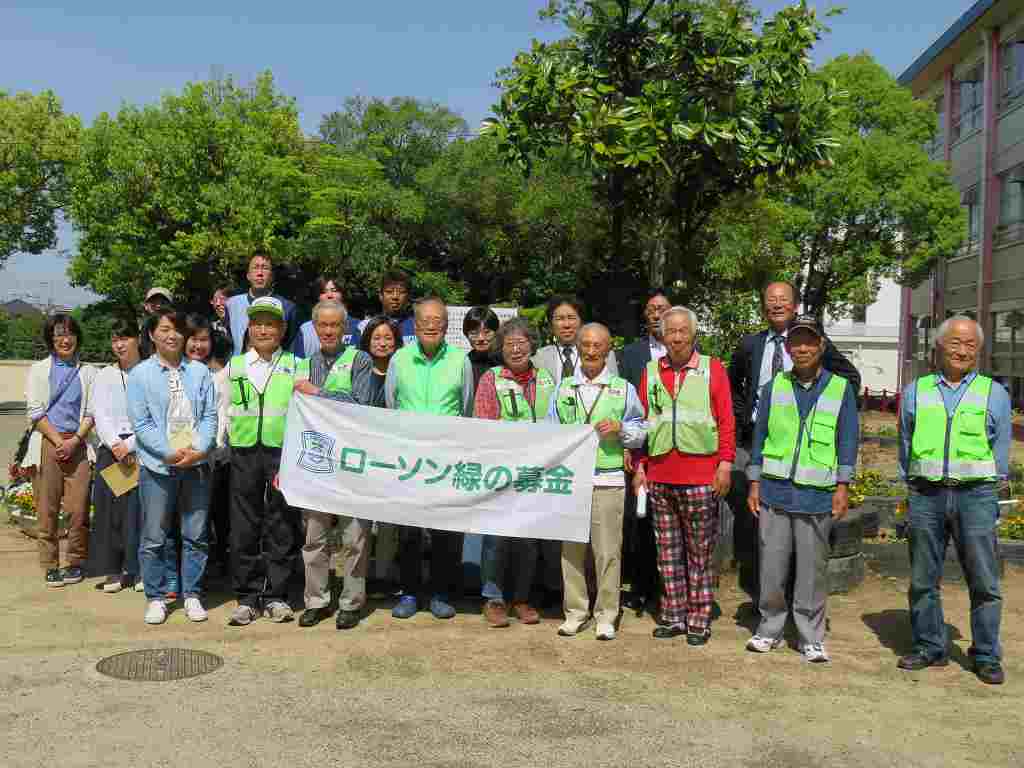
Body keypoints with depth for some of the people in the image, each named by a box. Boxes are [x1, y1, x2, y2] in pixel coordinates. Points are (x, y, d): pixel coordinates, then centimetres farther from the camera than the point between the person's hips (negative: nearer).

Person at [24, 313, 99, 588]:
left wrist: (74, 441, -8)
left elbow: (91, 412, 6)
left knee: (78, 509, -4)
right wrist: (58, 441, -7)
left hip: (78, 444, 0)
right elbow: (34, 412, 2)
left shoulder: (87, 372, 10)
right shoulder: (39, 370, 9)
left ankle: (76, 563, 10)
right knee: (47, 509, -2)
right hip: (48, 443, 0)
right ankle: (50, 565, 8)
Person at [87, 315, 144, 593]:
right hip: (111, 449, 3)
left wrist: (130, 445, -12)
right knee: (110, 506, 0)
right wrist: (115, 445, -11)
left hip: (141, 450, -3)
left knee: (139, 507, -7)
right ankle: (113, 569, 8)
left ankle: (139, 568, 4)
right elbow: (100, 415, 5)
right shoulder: (104, 376, 15)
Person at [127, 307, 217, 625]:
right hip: (158, 466, -2)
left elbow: (210, 416, 4)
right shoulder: (140, 374, 1)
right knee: (154, 537, 4)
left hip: (197, 465, 2)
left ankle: (192, 594, 20)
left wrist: (199, 449, -11)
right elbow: (141, 423, -5)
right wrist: (171, 452, -14)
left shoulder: (199, 371, 7)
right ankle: (156, 597, 17)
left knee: (196, 536, 8)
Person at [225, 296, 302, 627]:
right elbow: (223, 410, 16)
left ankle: (275, 596, 12)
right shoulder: (234, 366, 14)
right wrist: (228, 439, 3)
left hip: (282, 452, -2)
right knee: (244, 527, 3)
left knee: (281, 526, 2)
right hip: (244, 453, 2)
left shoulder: (294, 366, 7)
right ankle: (247, 597, 12)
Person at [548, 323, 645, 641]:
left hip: (607, 480, -2)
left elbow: (641, 433, 10)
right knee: (571, 548, 4)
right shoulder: (564, 388, 13)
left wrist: (620, 429, -8)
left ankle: (606, 615, 9)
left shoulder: (623, 389, 8)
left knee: (607, 550, -2)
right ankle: (576, 611, 15)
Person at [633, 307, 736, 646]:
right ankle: (673, 616, 20)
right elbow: (642, 422, 13)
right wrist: (640, 467, 9)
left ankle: (699, 620, 13)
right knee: (668, 553, 10)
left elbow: (727, 420, 0)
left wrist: (725, 463, -7)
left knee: (700, 554, 4)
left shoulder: (713, 369, 3)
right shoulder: (650, 372, 11)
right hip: (660, 477, 3)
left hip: (701, 477, -3)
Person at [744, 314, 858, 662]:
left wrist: (842, 487, -4)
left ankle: (812, 638, 14)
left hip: (816, 494, -1)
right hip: (774, 490, 2)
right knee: (772, 565, 5)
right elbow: (759, 435, 10)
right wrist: (754, 484, 6)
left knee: (812, 569, 3)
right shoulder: (774, 387, 8)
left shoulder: (840, 389, 4)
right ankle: (770, 629, 20)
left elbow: (848, 439, 3)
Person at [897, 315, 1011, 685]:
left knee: (984, 581, -1)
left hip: (975, 494, -1)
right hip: (926, 496, 2)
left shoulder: (994, 394, 10)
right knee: (923, 580, 6)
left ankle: (987, 657, 10)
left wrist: (986, 492, 5)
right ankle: (930, 648, 18)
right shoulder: (915, 391, 12)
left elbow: (1000, 451, 11)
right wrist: (914, 487, 11)